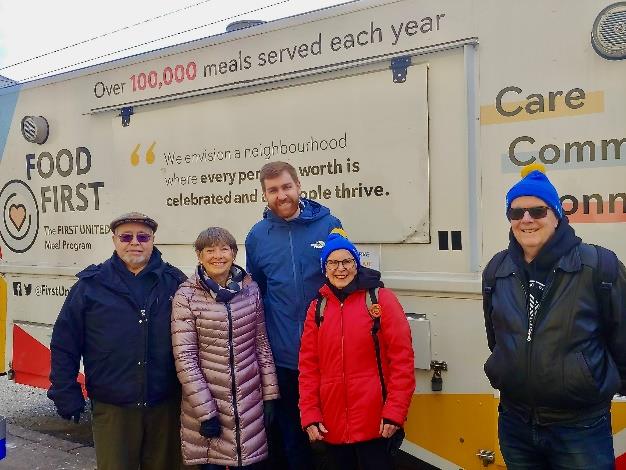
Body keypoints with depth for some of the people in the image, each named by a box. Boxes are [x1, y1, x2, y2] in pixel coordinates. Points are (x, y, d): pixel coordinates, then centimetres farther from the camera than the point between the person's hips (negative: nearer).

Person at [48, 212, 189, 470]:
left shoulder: (175, 282, -1)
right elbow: (64, 343, 2)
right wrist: (66, 394, 0)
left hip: (166, 405, 1)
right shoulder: (91, 284, -2)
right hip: (112, 407, -1)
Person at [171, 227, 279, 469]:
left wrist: (270, 395, 5)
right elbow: (184, 357, -10)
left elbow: (261, 344, 8)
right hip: (206, 402, -3)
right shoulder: (186, 295, -7)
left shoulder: (250, 289, 3)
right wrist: (206, 410, -13)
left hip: (249, 404, 3)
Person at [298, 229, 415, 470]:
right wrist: (310, 415, -1)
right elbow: (308, 365, 6)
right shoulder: (317, 307, 6)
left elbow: (402, 359, -8)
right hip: (332, 425, 4)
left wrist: (395, 412, -13)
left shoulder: (381, 299, -5)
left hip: (375, 424, -4)